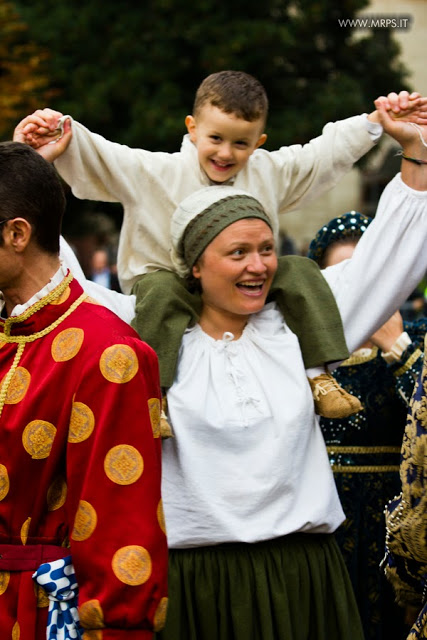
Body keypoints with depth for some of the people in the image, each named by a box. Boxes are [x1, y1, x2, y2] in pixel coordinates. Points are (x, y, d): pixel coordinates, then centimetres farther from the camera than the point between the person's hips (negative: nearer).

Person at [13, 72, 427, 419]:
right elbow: (97, 156, -19)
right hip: (175, 284, -3)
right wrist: (57, 139, -38)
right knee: (159, 289, -37)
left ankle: (317, 376, -14)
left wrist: (376, 122, 10)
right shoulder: (153, 172, -8)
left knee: (299, 272, -16)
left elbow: (325, 152, 14)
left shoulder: (269, 172, 4)